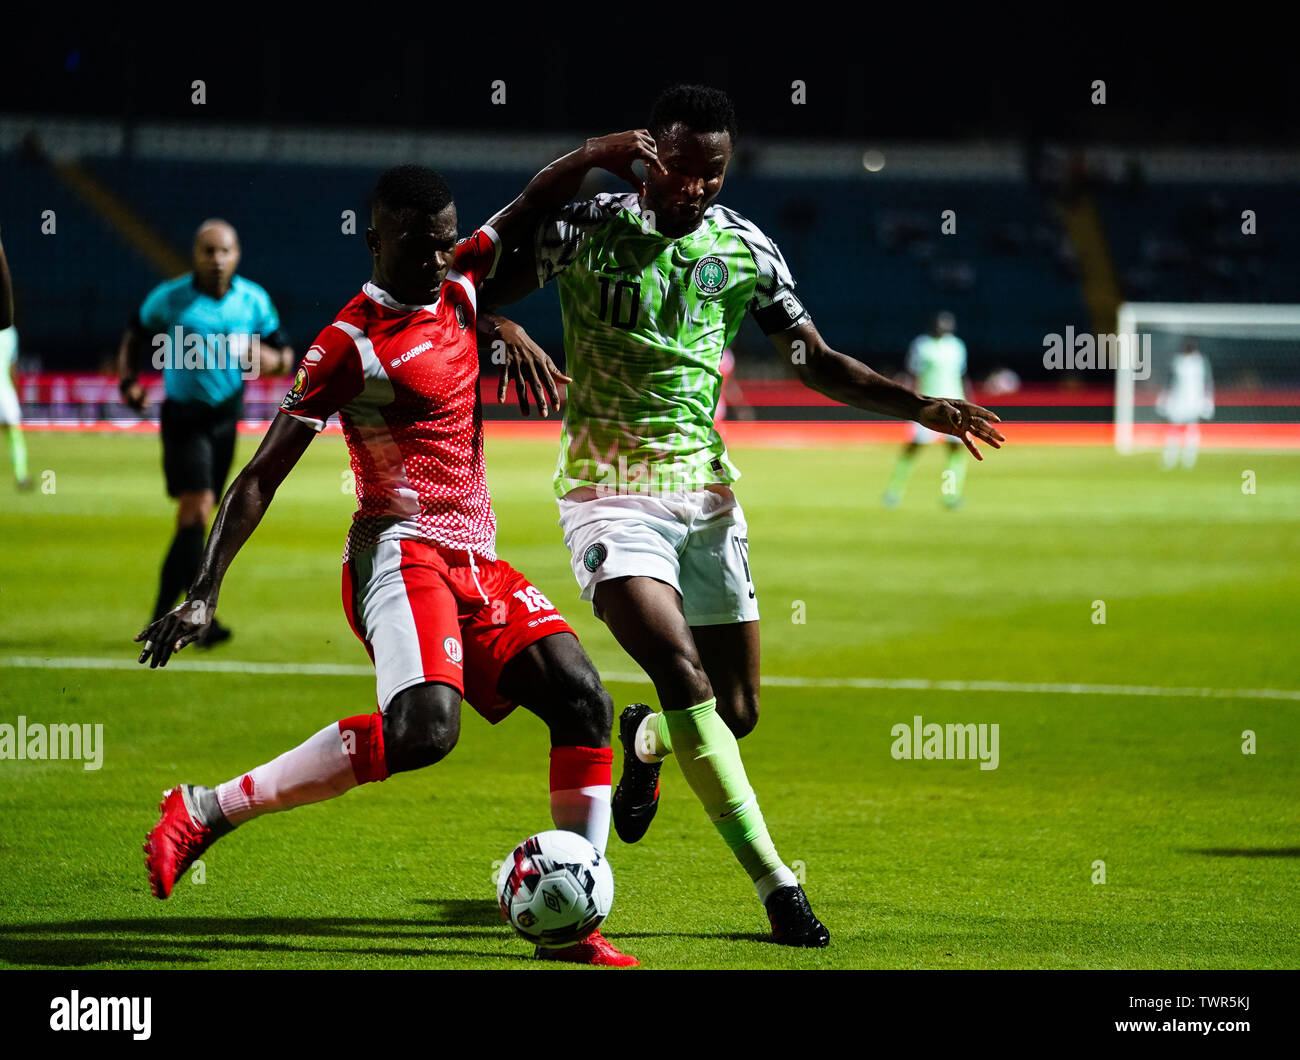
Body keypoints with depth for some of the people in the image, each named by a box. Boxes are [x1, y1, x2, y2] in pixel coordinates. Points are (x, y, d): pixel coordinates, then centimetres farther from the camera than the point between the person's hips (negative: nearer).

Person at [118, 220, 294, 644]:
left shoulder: (253, 300, 1)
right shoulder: (169, 298, -6)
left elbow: (284, 356, 5)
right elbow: (134, 336, 11)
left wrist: (268, 359, -18)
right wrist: (128, 380, -4)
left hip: (226, 418, 4)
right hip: (183, 416, -4)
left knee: (194, 518, 11)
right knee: (197, 508, -17)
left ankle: (164, 615, 25)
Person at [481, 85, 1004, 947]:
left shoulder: (744, 247, 4)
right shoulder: (587, 227, -6)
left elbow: (819, 363, 10)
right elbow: (486, 294, -7)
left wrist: (921, 406, -3)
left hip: (706, 489, 4)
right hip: (610, 487, -4)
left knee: (737, 710, 5)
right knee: (684, 673, -23)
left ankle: (643, 740, 42)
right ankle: (774, 881, -22)